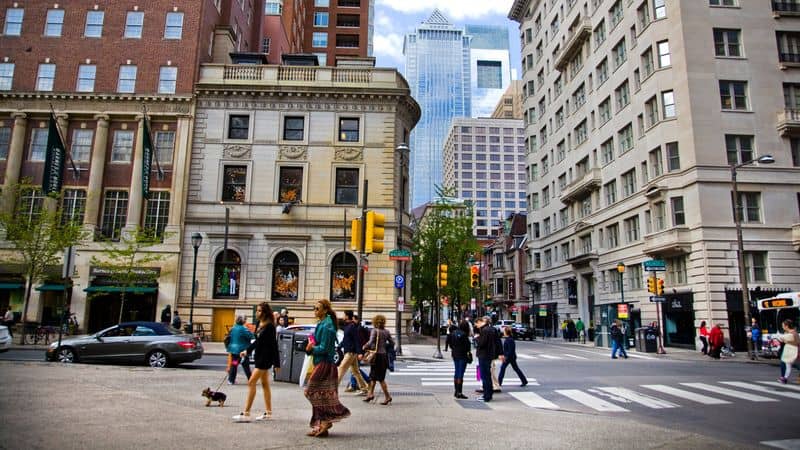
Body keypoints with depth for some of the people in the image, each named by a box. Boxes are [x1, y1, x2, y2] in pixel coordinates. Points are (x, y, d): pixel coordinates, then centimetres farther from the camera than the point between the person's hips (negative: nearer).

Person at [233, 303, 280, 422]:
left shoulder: (269, 326, -16)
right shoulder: (260, 324, 9)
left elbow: (274, 344, -15)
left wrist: (276, 363, -14)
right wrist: (247, 350, 14)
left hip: (265, 357, -9)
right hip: (259, 356, 9)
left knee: (251, 383, -10)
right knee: (265, 384, 13)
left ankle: (246, 413, -6)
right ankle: (268, 412, 21)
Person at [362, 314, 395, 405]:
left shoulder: (375, 330, -10)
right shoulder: (387, 331, 6)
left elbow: (371, 343, -18)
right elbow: (392, 343, 5)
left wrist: (364, 347, 0)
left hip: (377, 355, -6)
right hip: (384, 355, 6)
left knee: (380, 378, 1)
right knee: (373, 376, 18)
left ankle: (387, 396, 2)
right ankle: (371, 393, 23)